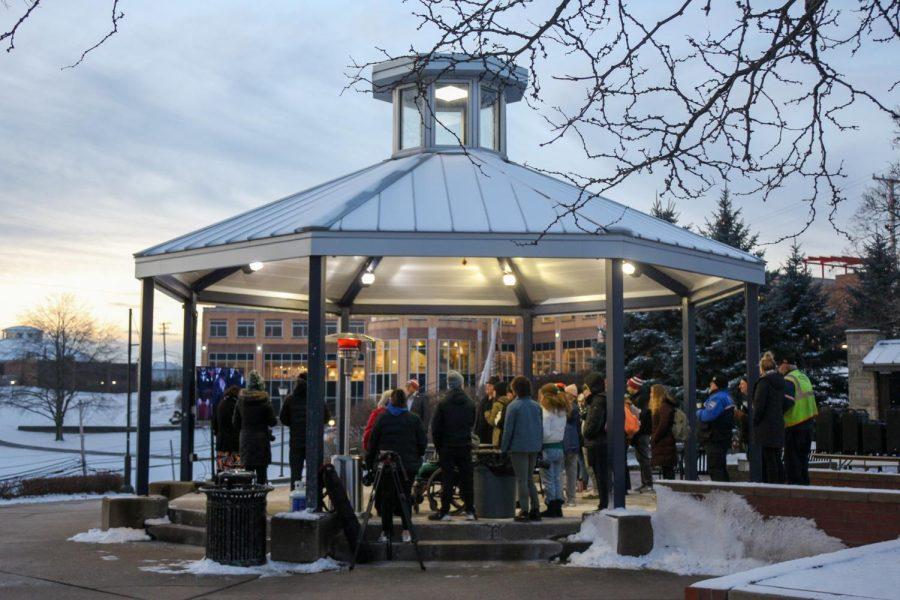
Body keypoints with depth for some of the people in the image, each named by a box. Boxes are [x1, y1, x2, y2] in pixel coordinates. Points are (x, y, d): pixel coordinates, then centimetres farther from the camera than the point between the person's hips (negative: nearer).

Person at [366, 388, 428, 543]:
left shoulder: (382, 417, -2)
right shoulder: (414, 418, -2)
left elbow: (373, 442, 1)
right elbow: (423, 442, 0)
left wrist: (370, 462, 11)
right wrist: (416, 458, 17)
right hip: (408, 466, 0)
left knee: (386, 497, 9)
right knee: (405, 496, 10)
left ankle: (386, 532, 9)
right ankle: (406, 530, 2)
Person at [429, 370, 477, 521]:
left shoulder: (443, 403, -9)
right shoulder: (470, 403, 3)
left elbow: (435, 427, -7)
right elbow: (473, 423, 11)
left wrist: (438, 445, 4)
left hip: (447, 446, -3)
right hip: (465, 446, 3)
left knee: (447, 479, 0)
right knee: (466, 478, 9)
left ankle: (444, 511, 1)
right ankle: (470, 510, 10)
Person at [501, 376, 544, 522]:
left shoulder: (513, 406, -10)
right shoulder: (536, 406, 8)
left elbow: (508, 429, -10)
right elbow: (541, 427, 12)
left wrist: (504, 448, -3)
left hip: (519, 448, -6)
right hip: (534, 447, 6)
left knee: (521, 480, 0)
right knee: (530, 479, 15)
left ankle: (524, 511, -1)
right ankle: (535, 510, 13)